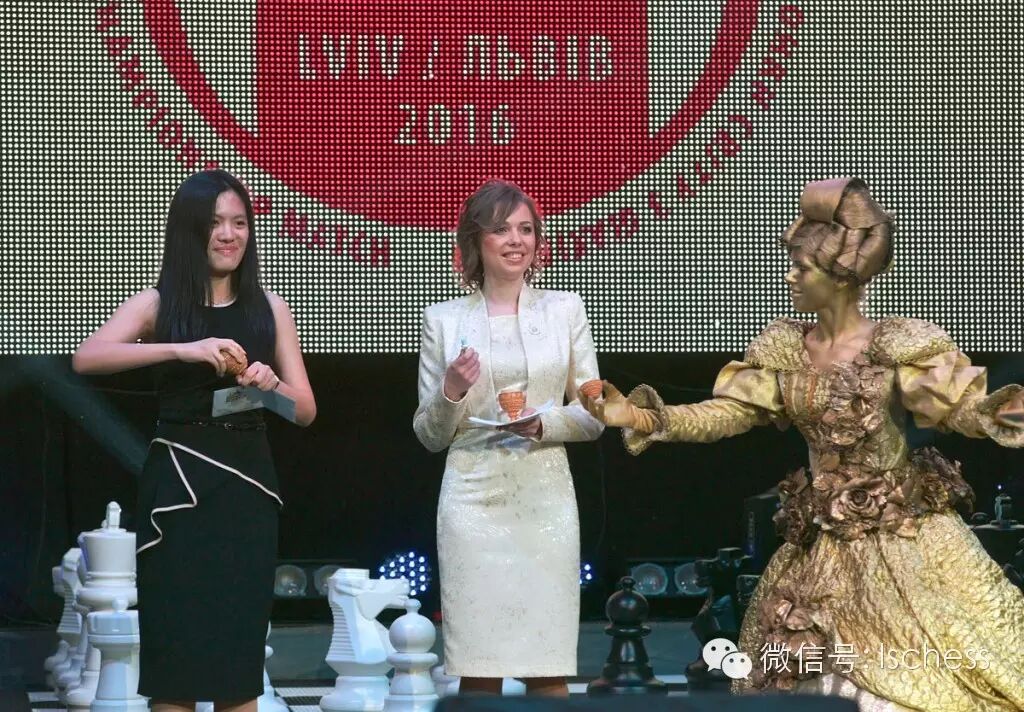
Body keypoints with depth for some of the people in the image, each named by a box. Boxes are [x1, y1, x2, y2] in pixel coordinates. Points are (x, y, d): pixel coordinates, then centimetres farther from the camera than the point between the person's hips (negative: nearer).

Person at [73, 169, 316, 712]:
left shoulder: (268, 309, 9)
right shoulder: (158, 304, 2)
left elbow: (305, 410, 8)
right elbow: (85, 358, -15)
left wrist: (272, 384, -14)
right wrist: (180, 350, -26)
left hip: (248, 488, 2)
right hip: (178, 483, -2)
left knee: (240, 653, 3)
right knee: (176, 648, -2)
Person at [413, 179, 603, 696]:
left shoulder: (565, 310, 9)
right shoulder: (444, 320, 6)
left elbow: (593, 416, 8)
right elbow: (429, 435, 8)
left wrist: (545, 423, -11)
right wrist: (451, 392, -11)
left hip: (546, 502, 1)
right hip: (475, 500, -1)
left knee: (549, 672, -1)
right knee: (479, 672, -3)